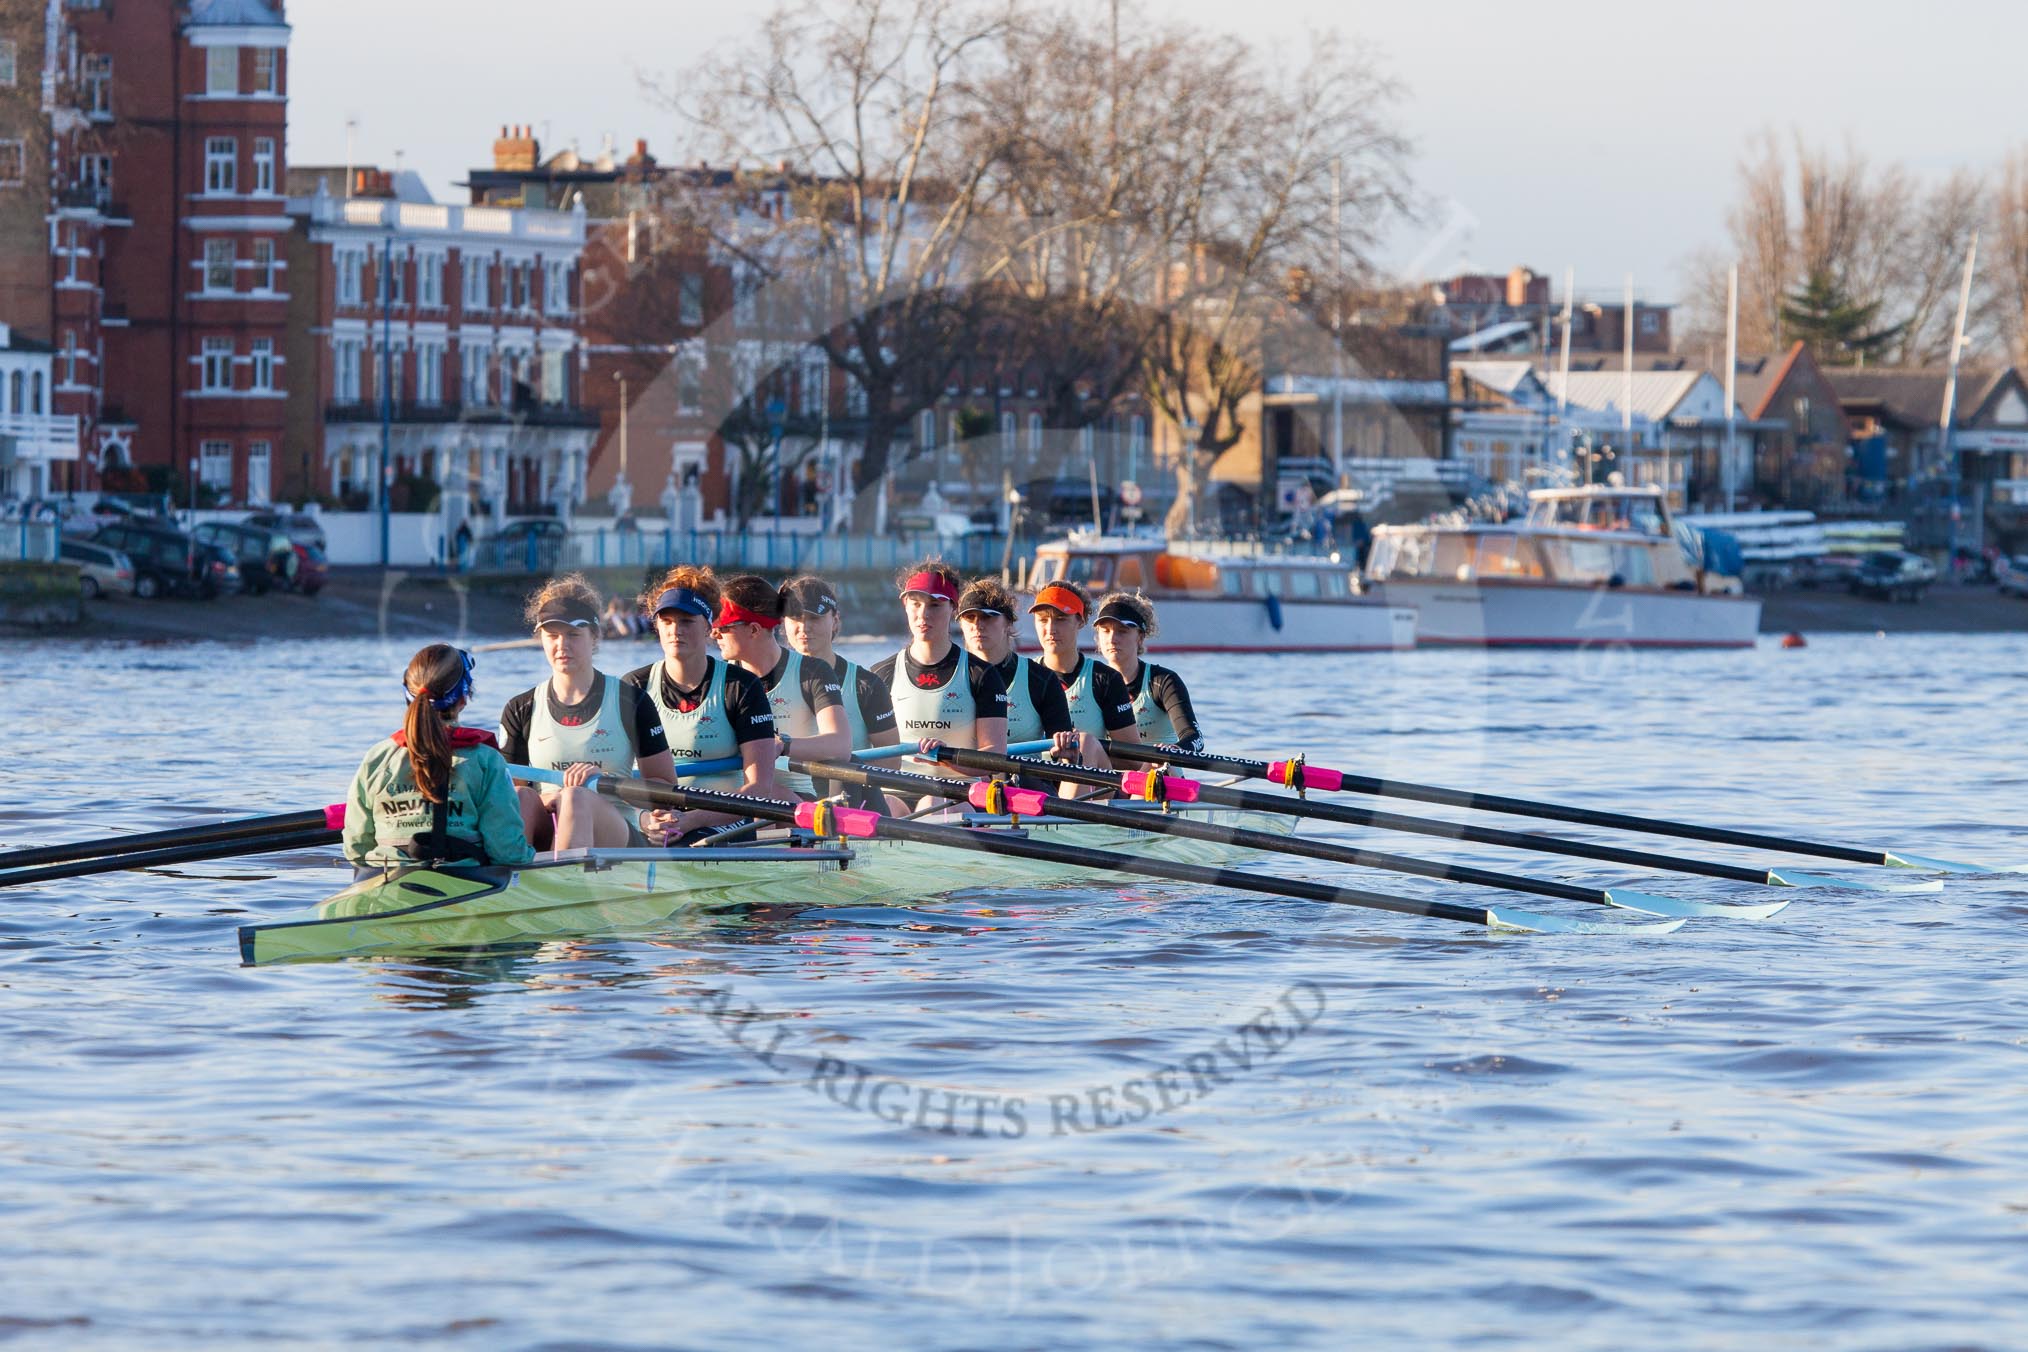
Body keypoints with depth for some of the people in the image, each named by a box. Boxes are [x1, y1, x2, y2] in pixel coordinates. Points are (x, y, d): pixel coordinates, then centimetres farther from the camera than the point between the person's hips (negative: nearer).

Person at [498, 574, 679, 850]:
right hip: (543, 834, 2)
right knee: (523, 797, -31)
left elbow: (667, 788, 5)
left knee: (576, 796, -35)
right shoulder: (521, 710, 14)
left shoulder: (630, 701, 7)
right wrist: (544, 800, -15)